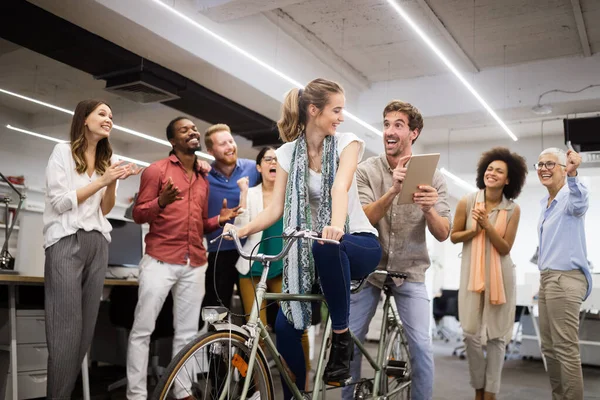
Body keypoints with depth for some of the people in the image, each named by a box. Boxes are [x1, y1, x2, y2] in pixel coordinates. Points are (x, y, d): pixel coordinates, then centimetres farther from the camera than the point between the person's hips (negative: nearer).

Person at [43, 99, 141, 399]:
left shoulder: (108, 159, 17)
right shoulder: (63, 151, 2)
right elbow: (59, 202, -7)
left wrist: (113, 183, -3)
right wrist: (102, 180, -10)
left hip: (98, 243, 5)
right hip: (66, 241, -5)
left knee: (87, 328, 1)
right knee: (66, 329, -10)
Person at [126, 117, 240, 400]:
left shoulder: (204, 178, 18)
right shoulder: (156, 170, 1)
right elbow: (138, 215, -2)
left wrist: (220, 219, 2)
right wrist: (161, 202, -22)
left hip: (194, 264, 5)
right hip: (160, 261, -5)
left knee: (187, 332, 7)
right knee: (142, 329, -3)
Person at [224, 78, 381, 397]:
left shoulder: (347, 143, -6)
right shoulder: (287, 153, 1)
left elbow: (340, 187, -25)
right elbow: (275, 207, -4)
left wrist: (336, 226, -46)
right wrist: (242, 229, -23)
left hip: (357, 243, -3)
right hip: (312, 252, 3)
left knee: (327, 247, -39)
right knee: (287, 325, -12)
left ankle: (341, 338, -21)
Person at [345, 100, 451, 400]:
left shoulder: (432, 177, -5)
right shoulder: (366, 170, -7)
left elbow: (442, 234, -10)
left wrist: (429, 209, -32)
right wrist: (393, 191, -37)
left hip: (409, 272, 0)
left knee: (421, 346, -9)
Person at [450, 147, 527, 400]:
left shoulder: (513, 209, -5)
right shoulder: (467, 202, -5)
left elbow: (505, 248, -7)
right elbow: (454, 236, 4)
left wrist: (487, 225, -20)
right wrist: (473, 231, -15)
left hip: (500, 275, 0)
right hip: (472, 273, 0)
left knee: (496, 336, 5)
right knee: (471, 334, 0)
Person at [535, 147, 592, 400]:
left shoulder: (569, 198, -12)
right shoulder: (544, 202, 15)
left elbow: (579, 204, -38)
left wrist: (572, 174, -57)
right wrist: (544, 276, 17)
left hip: (565, 279, -9)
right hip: (547, 278, 9)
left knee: (566, 350, -7)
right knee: (549, 348, 13)